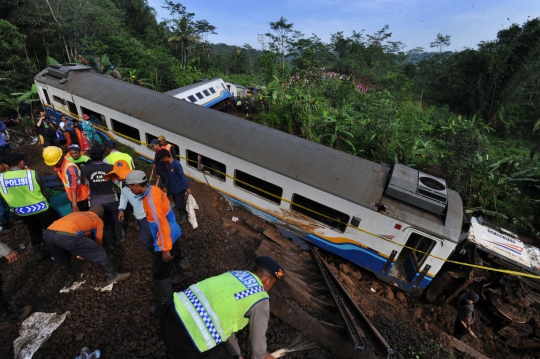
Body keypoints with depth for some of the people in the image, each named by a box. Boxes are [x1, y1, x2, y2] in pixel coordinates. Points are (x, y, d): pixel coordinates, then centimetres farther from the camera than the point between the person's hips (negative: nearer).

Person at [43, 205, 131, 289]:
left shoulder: (76, 213, 37)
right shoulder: (98, 220, 23)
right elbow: (98, 240, 30)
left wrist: (81, 251, 63)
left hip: (48, 234, 7)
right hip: (67, 235, -6)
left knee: (61, 260, 36)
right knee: (99, 253, 12)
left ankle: (68, 280, 51)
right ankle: (113, 276, 23)